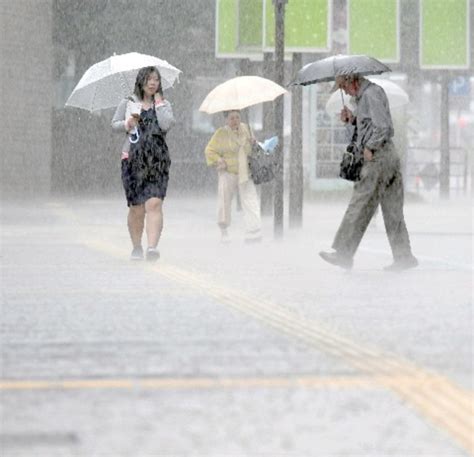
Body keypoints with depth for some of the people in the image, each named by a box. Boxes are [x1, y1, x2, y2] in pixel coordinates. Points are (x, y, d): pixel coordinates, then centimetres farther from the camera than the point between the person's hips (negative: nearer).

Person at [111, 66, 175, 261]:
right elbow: (114, 124, 12)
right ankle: (136, 247, 20)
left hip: (157, 161, 0)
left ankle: (152, 246, -25)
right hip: (133, 159, 1)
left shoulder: (163, 104, 9)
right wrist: (126, 124, -8)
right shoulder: (128, 103, 9)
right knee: (136, 207, 4)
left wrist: (158, 102, -1)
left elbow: (166, 124, -9)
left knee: (154, 203, -17)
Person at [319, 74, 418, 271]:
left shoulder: (371, 94, -11)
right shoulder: (364, 95, 19)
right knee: (392, 210, 9)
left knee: (359, 207, -5)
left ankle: (343, 254, -2)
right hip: (390, 157, 10)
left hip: (378, 157, -10)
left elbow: (383, 126, -20)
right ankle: (403, 256, 8)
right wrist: (353, 119, 10)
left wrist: (369, 147, -12)